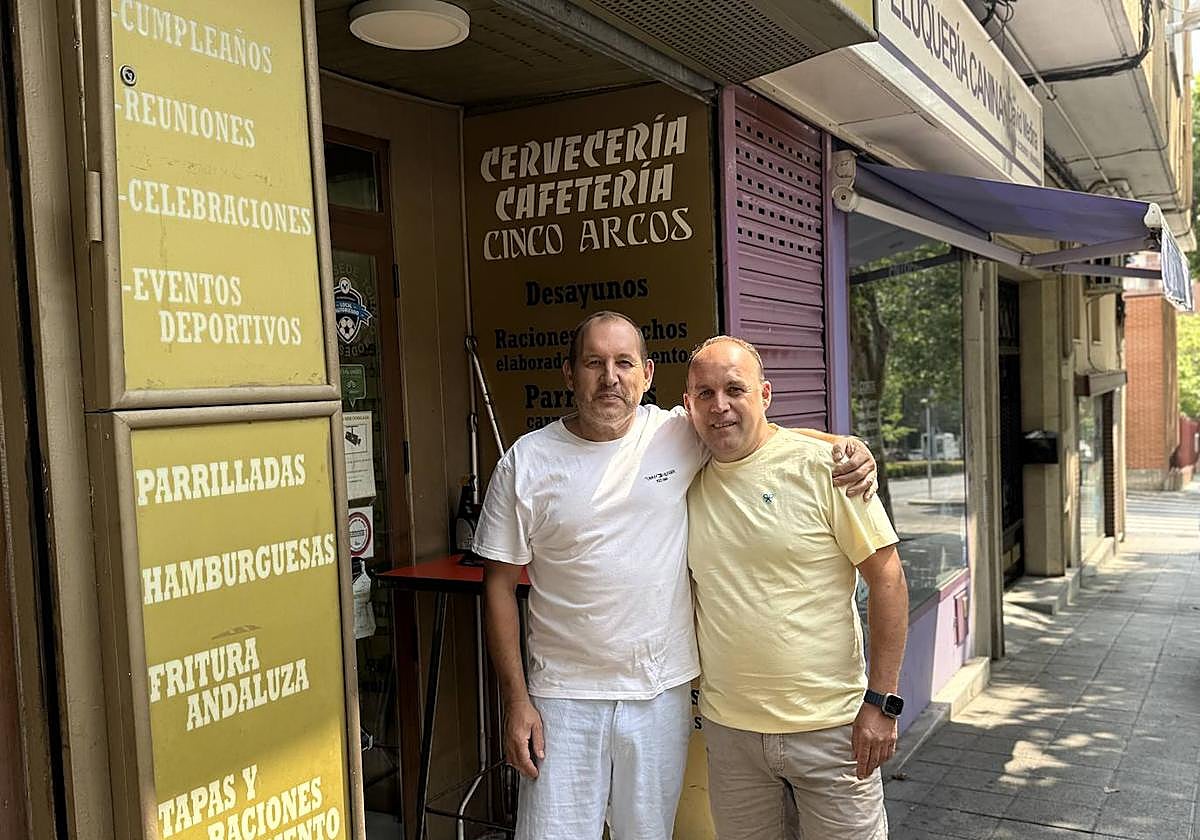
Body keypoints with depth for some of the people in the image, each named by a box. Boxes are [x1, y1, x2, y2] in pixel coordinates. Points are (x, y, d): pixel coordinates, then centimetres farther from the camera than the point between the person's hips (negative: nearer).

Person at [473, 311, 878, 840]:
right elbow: (500, 584, -1)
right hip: (564, 696, -1)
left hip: (662, 691, 1)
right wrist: (515, 700, -5)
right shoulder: (525, 462, -5)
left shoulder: (679, 435, -3)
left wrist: (845, 445, -10)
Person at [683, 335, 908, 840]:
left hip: (831, 726, -4)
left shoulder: (821, 467, -10)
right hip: (728, 729, 4)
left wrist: (881, 701, -12)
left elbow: (887, 579, -9)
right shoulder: (687, 483, 3)